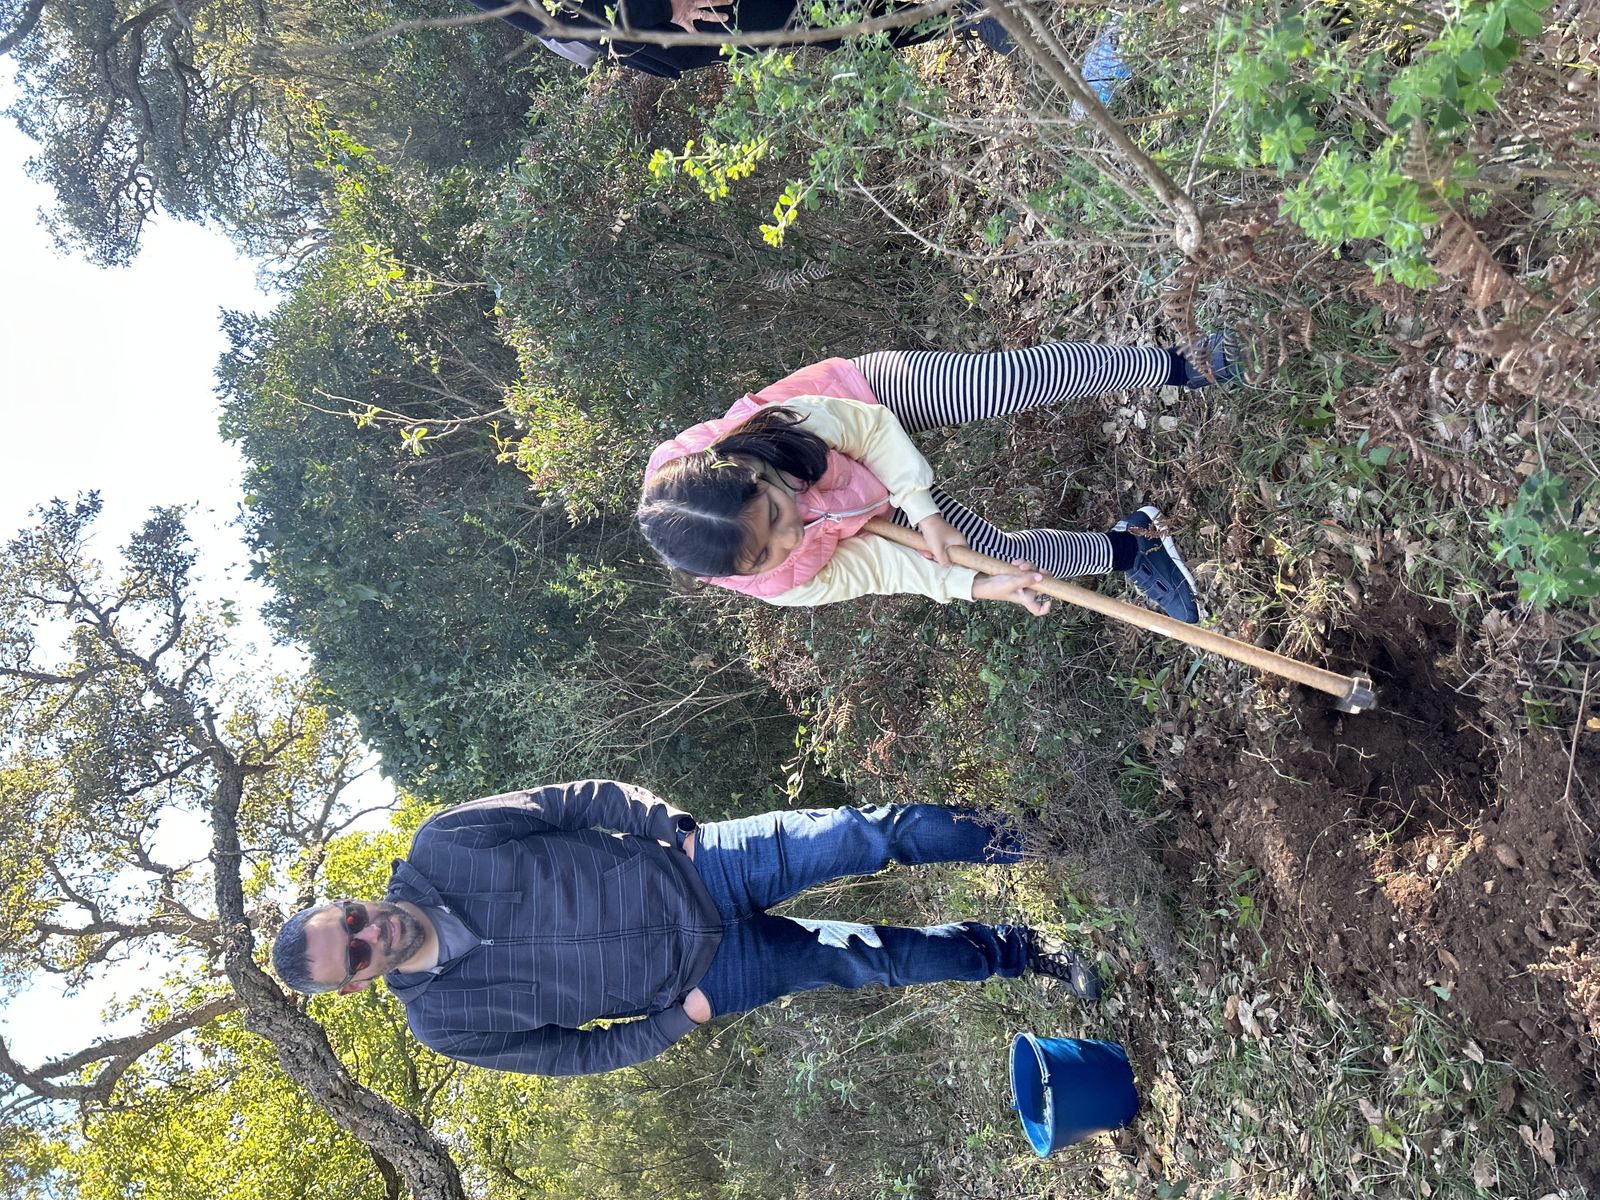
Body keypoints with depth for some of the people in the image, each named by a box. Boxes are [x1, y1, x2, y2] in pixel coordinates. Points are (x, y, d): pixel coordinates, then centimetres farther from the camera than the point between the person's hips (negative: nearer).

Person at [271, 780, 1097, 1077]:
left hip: (689, 868, 1)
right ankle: (1014, 952, 24)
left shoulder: (440, 848, -11)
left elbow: (582, 800, -5)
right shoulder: (445, 1023, -8)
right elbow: (574, 1052, -1)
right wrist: (678, 1021, -9)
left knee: (865, 835, -11)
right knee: (870, 961, -2)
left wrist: (671, 828, -15)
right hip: (695, 978, 0)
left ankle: (1004, 839, 16)